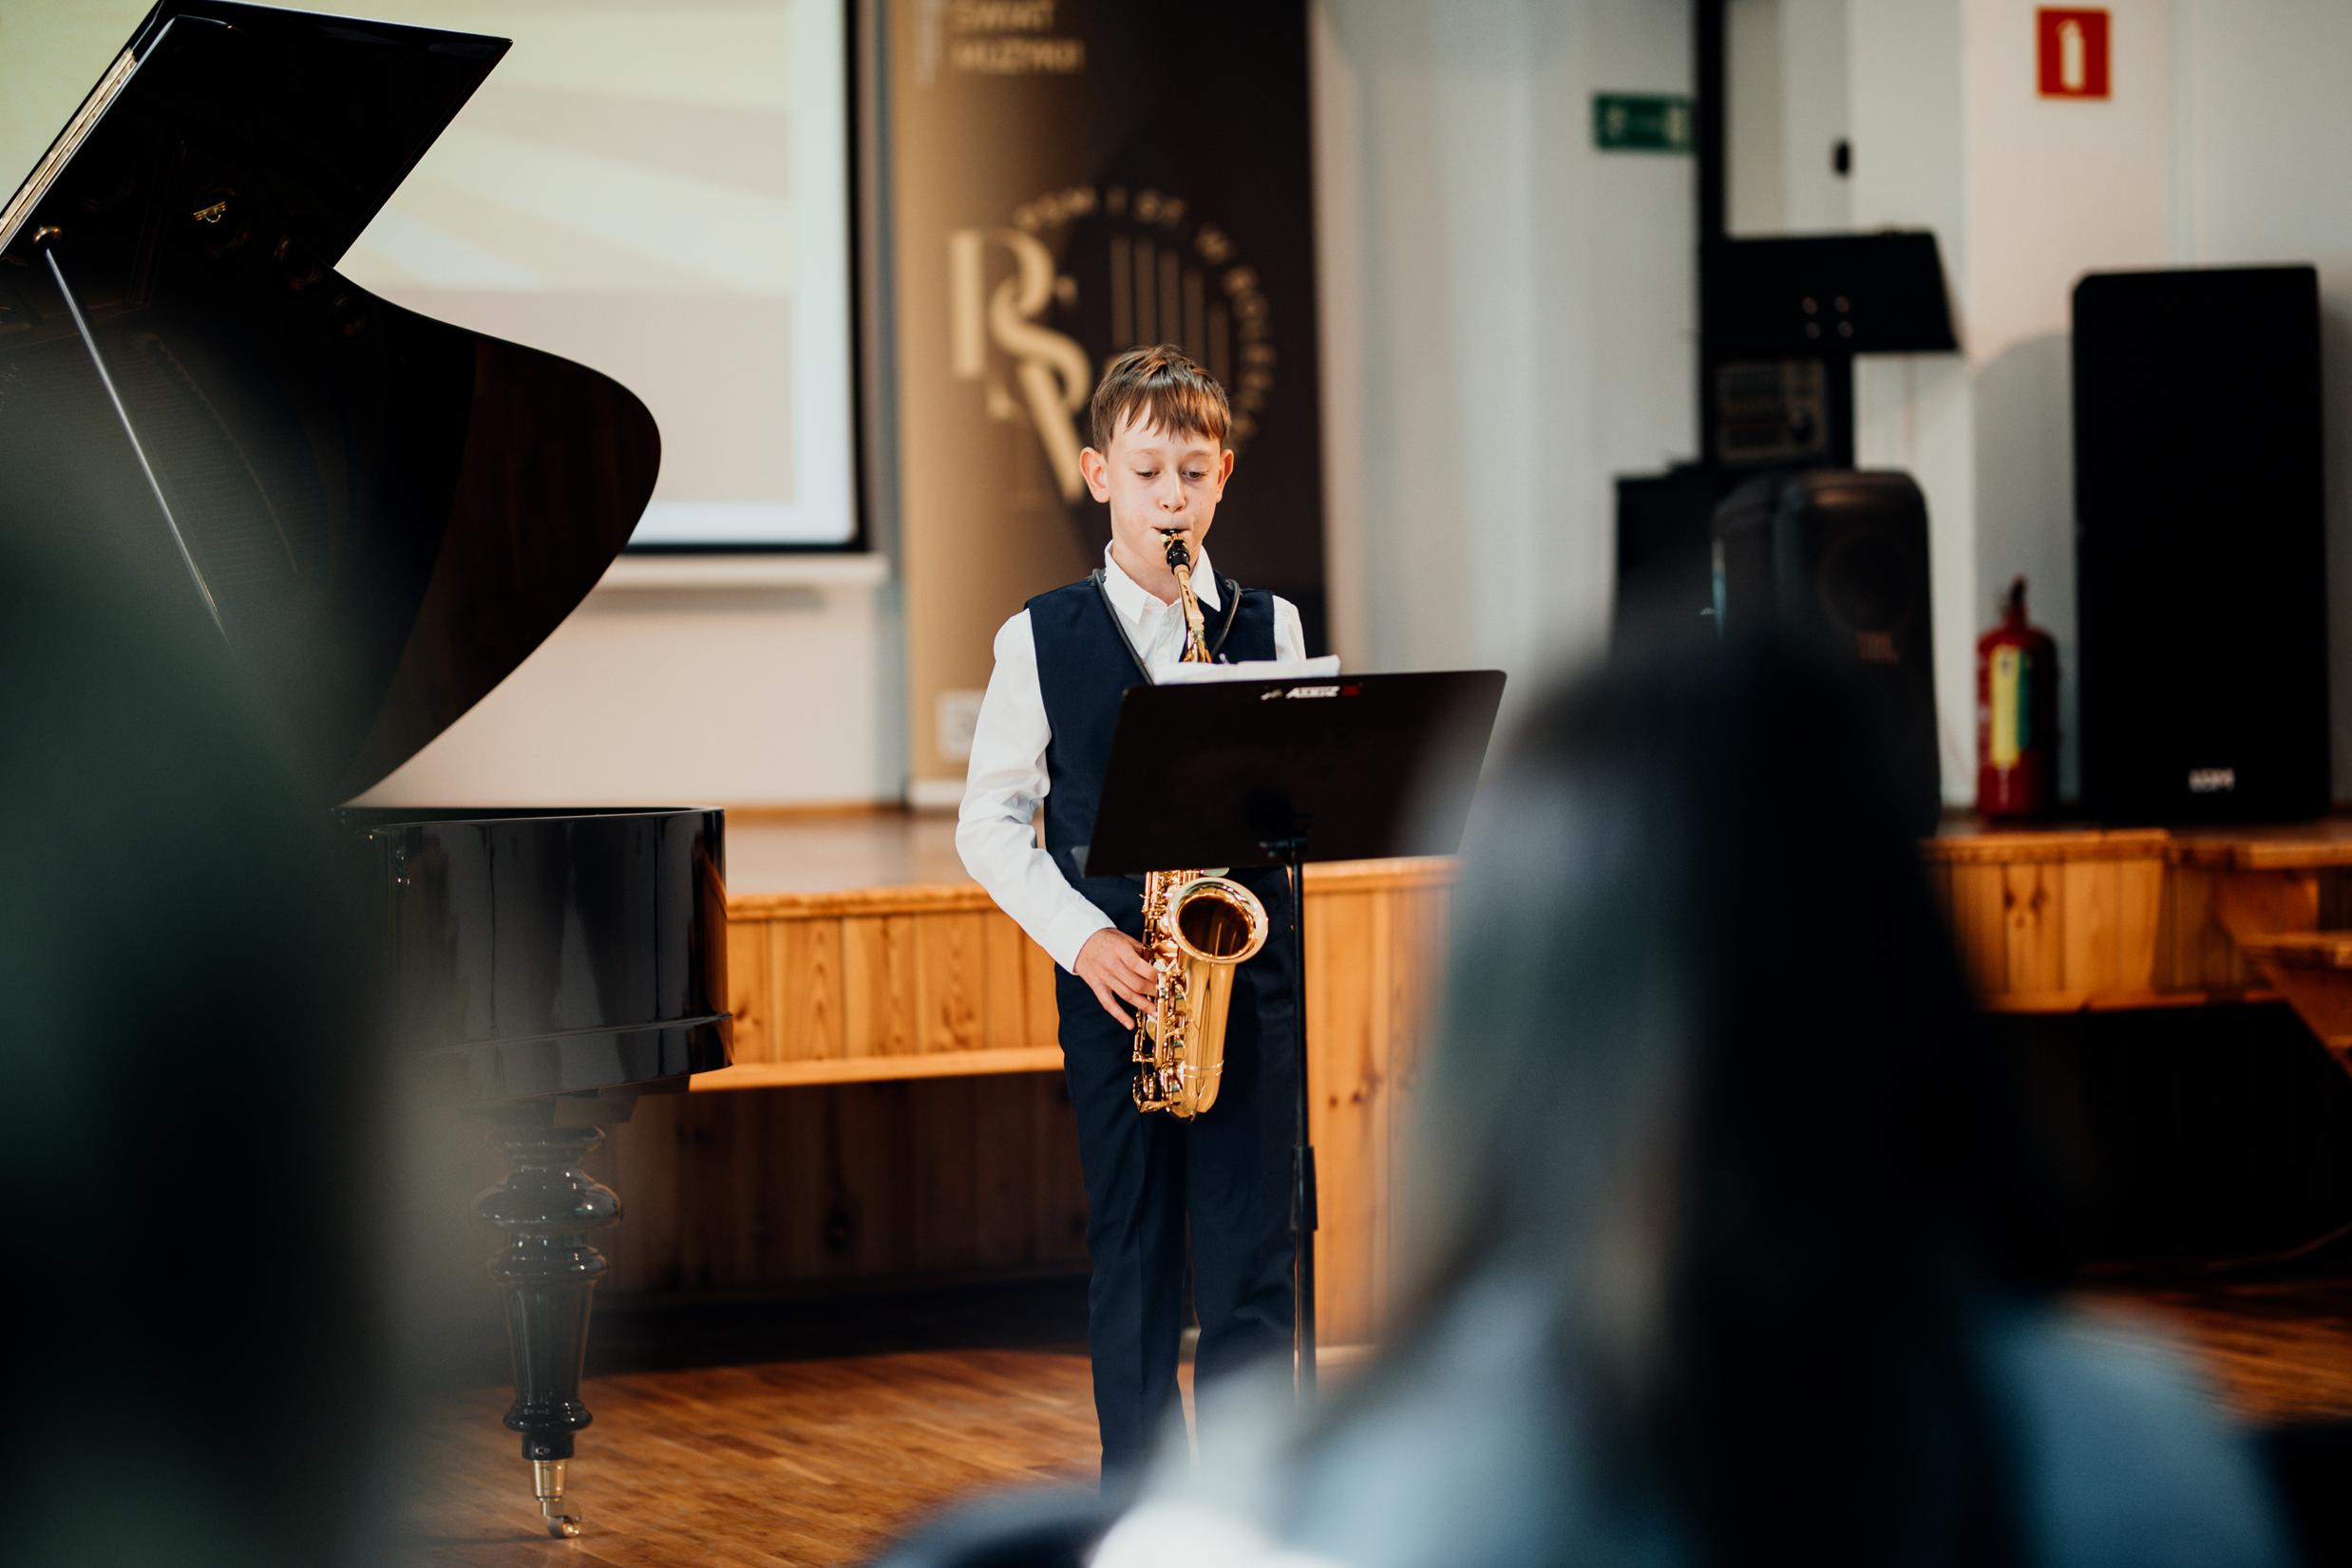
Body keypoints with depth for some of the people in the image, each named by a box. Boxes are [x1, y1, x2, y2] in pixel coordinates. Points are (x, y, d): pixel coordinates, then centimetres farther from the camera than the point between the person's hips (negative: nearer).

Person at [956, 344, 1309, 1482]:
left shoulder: (1266, 629, 7)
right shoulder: (1041, 639, 3)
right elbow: (989, 821, 3)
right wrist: (1081, 936, -9)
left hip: (1245, 967, 0)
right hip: (1114, 979, 0)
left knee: (1248, 1266, -2)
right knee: (1130, 1254, 5)